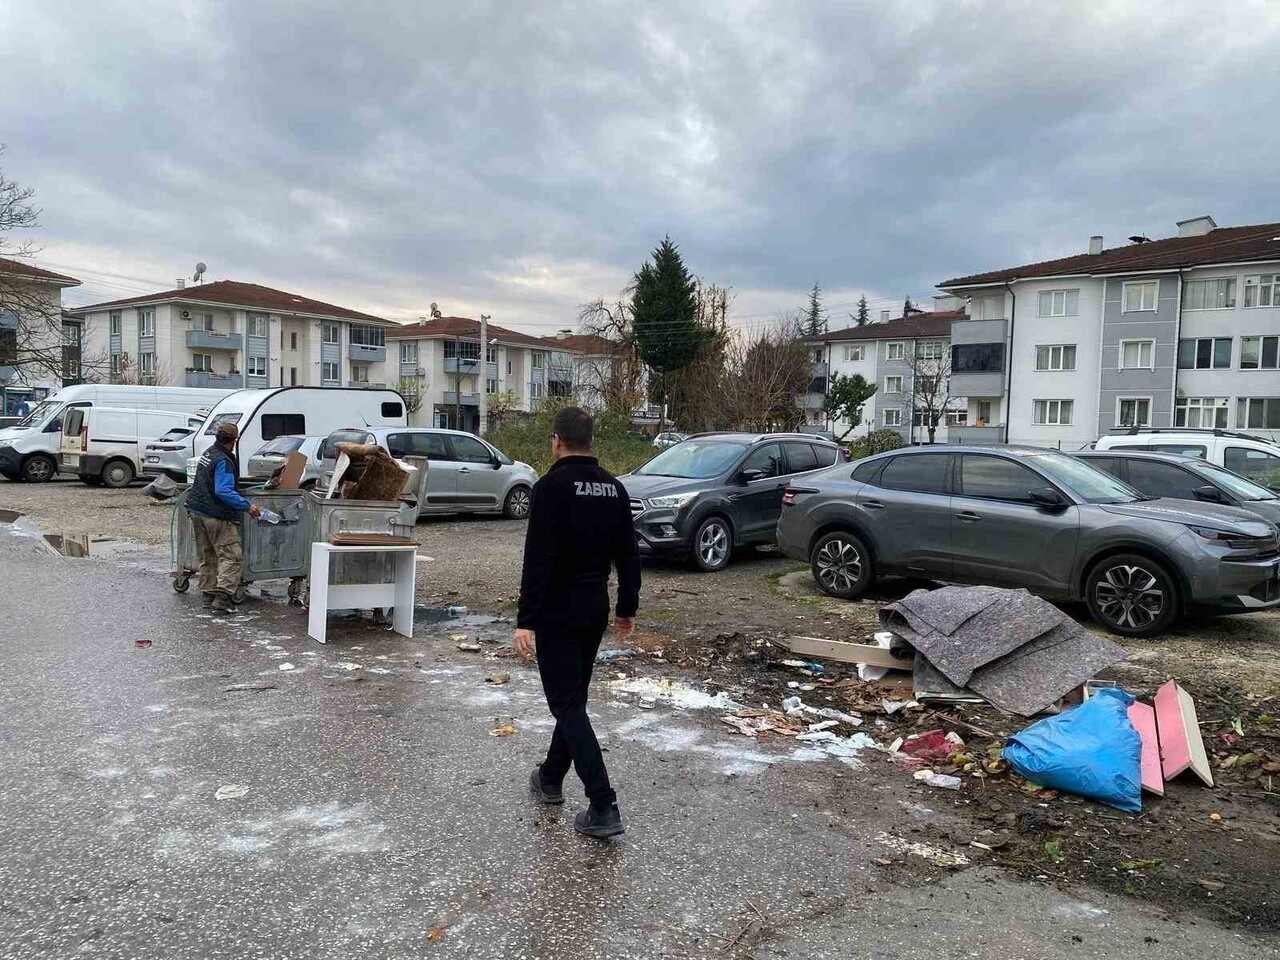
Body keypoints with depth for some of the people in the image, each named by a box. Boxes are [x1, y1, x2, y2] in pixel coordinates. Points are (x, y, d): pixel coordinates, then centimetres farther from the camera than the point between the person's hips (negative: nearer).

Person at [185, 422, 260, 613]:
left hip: (197, 511, 10)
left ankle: (209, 593, 22)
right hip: (216, 516, -10)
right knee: (230, 555, -7)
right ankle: (223, 596, -16)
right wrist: (246, 506, -28)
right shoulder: (223, 461, -18)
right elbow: (223, 491, -28)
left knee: (207, 556, 17)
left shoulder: (208, 454, 12)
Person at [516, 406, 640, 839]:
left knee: (568, 705, -4)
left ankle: (603, 807, -9)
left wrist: (526, 620, -21)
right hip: (596, 612, 7)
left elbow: (538, 559, -22)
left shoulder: (552, 487, -15)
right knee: (573, 696, 20)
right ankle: (551, 778, 36)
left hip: (558, 613, -7)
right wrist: (627, 608, 18)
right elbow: (629, 555, 10)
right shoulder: (614, 488, 7)